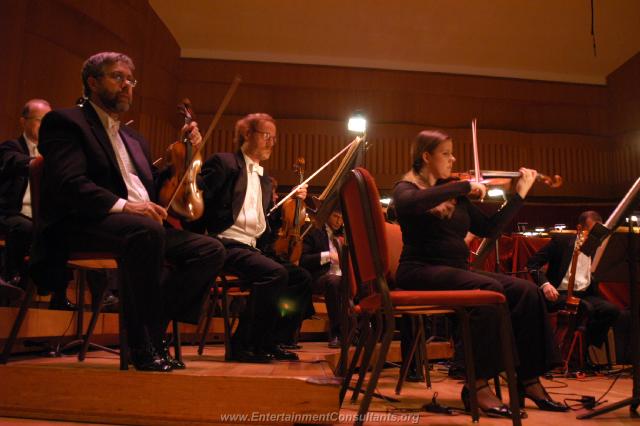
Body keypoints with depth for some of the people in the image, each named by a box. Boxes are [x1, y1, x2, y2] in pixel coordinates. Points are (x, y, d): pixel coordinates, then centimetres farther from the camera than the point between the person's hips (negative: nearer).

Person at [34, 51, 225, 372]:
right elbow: (68, 182, -13)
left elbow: (157, 189, 24)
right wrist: (122, 205, -27)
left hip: (144, 226, 7)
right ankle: (143, 344, -25)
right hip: (83, 225, -7)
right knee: (146, 230, -38)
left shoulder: (134, 139, 29)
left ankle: (153, 330, -12)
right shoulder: (65, 122, 6)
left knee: (211, 250, -13)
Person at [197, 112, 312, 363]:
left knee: (302, 278, -7)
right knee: (275, 272, -29)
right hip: (226, 245, -8)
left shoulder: (265, 180, 26)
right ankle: (244, 344, -16)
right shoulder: (224, 162, 3)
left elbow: (270, 226, 21)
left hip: (254, 249, 8)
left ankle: (272, 341, 2)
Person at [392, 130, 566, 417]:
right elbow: (413, 204, -27)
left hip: (456, 271, 6)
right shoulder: (406, 188, -1)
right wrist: (465, 186, -22)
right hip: (421, 272, -6)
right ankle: (478, 385, -23)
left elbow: (489, 228, 17)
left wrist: (520, 193, 14)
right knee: (489, 290, -31)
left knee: (527, 291, -13)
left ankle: (529, 380, -7)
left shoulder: (456, 196, 16)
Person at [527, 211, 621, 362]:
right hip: (560, 293, -5)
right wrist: (545, 284, -21)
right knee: (585, 308, -34)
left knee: (612, 310, -23)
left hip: (585, 295, 5)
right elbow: (532, 263, -5)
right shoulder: (561, 241, 1)